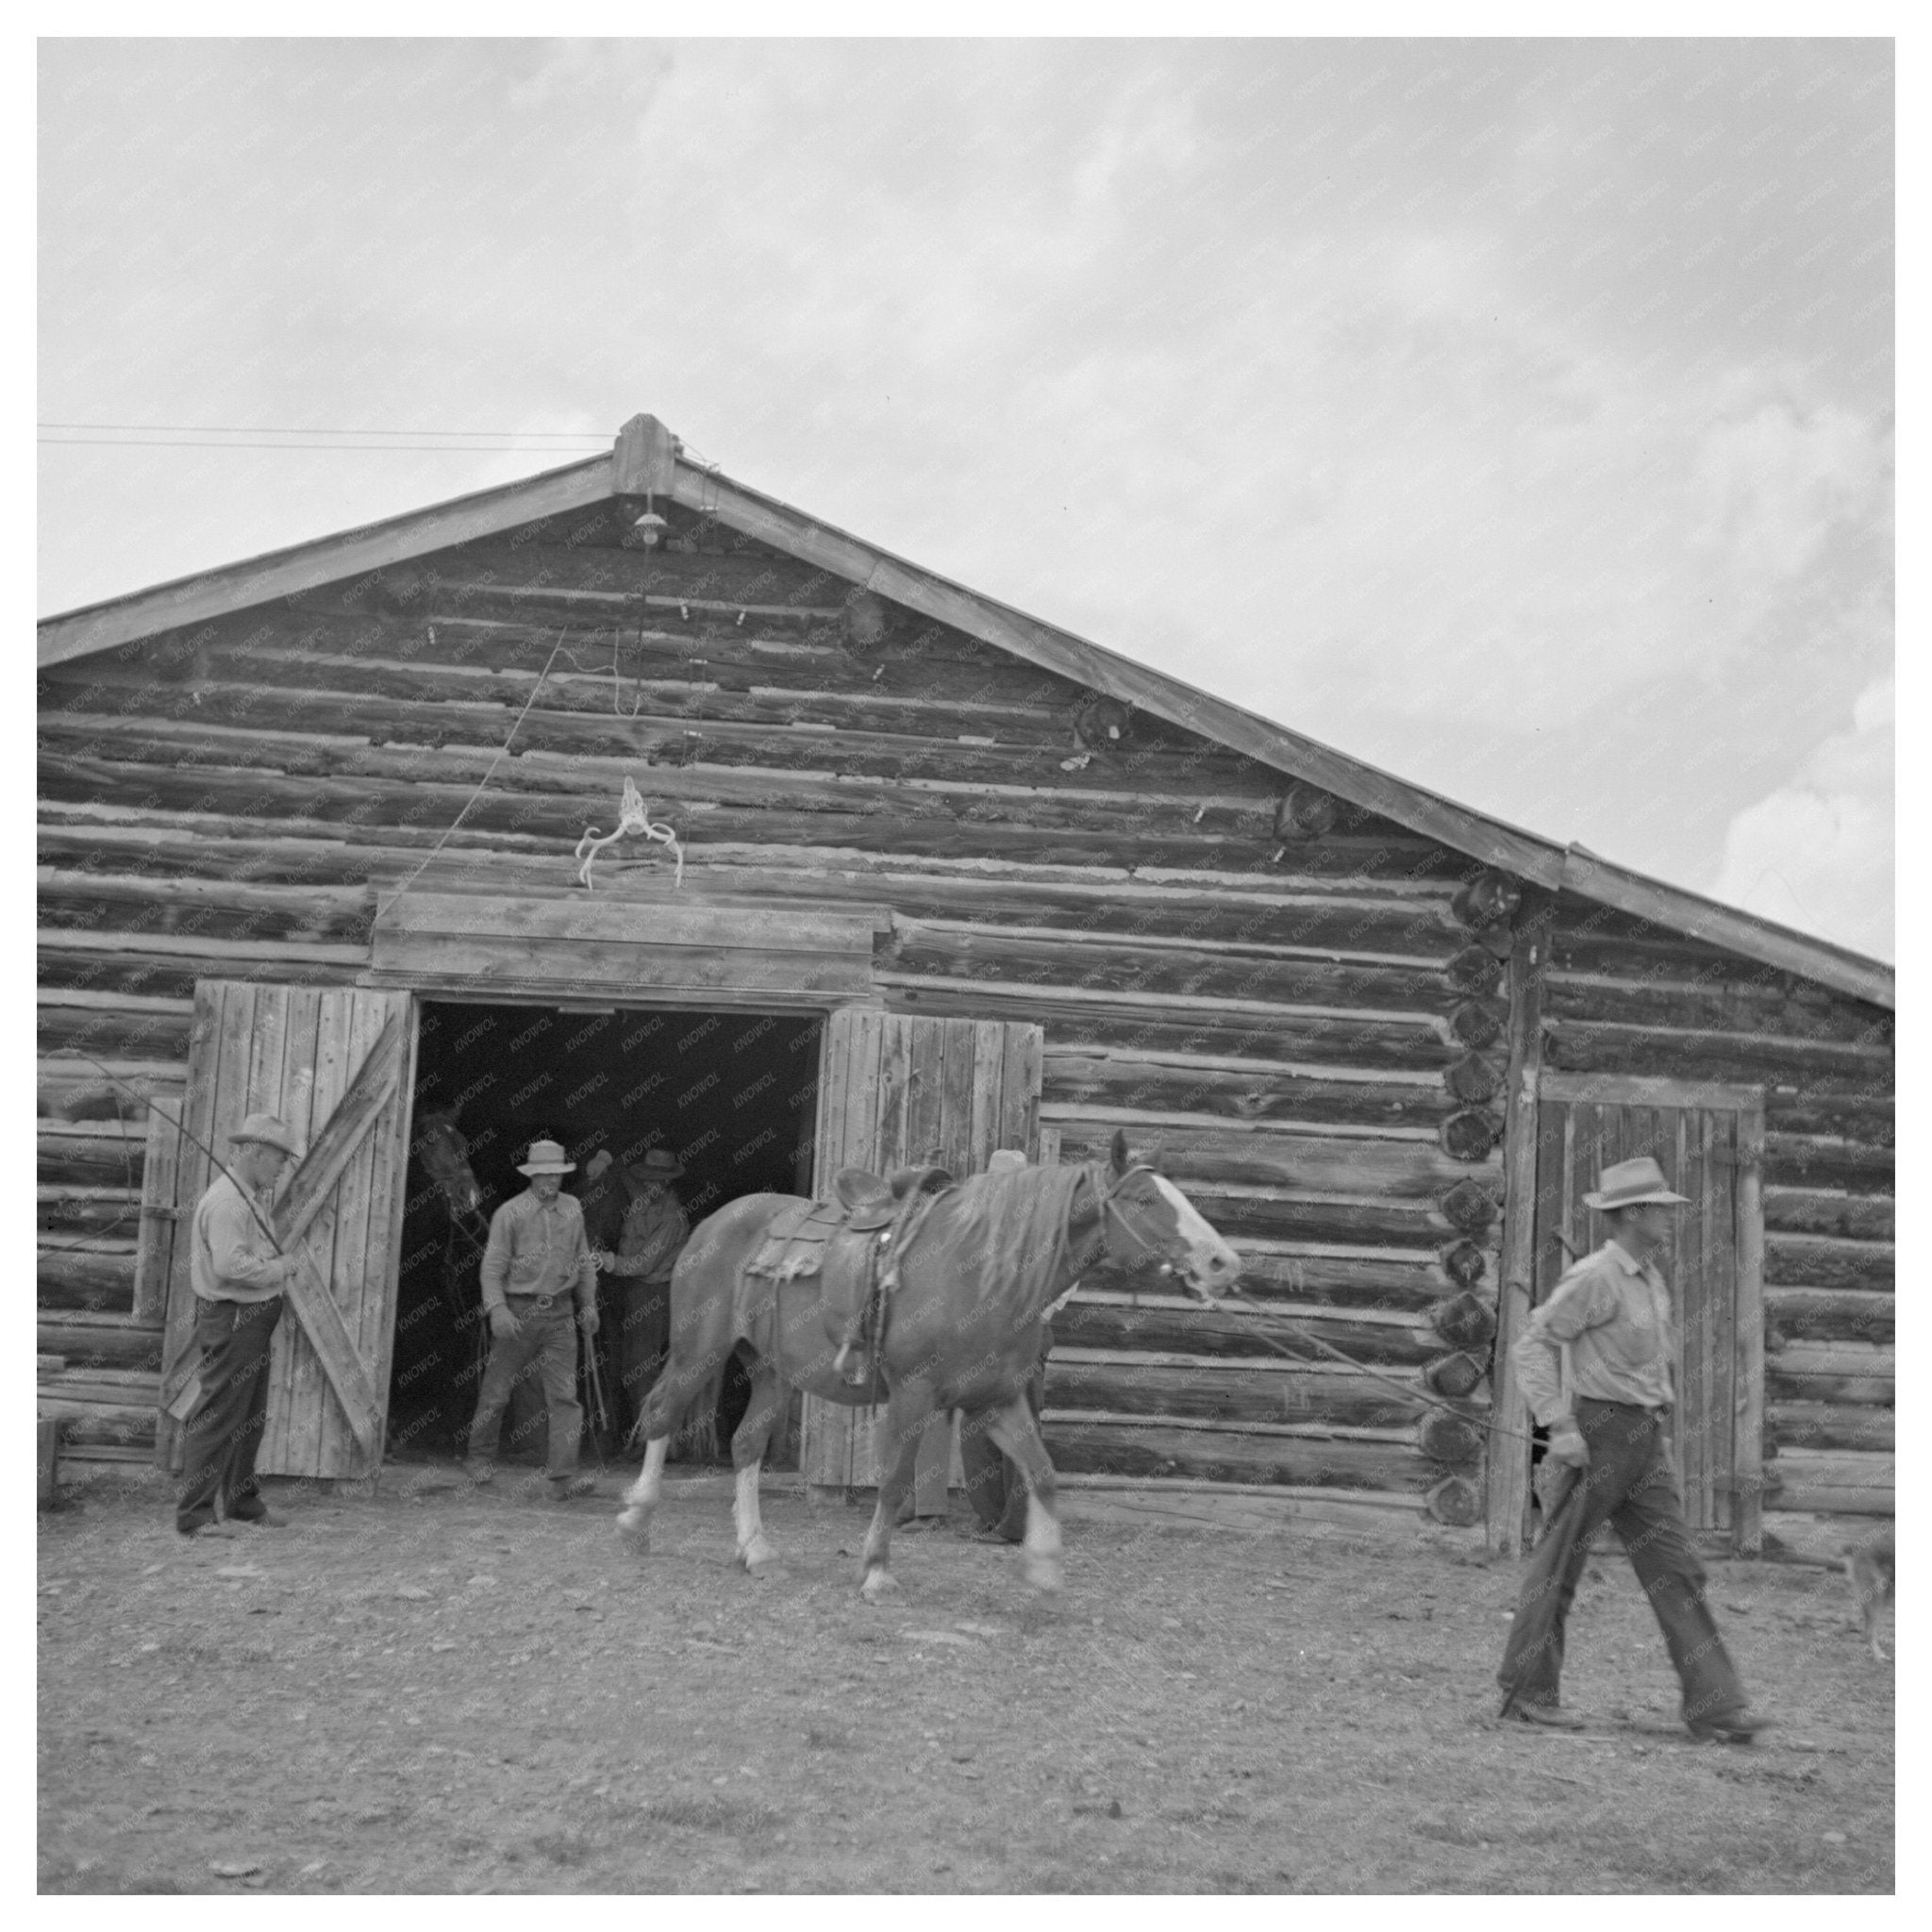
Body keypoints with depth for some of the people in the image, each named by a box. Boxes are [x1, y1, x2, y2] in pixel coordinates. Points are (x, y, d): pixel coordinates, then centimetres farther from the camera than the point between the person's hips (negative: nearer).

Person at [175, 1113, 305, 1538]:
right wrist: (281, 1266, -16)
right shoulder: (225, 1200, -18)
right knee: (217, 1419, -7)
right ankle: (194, 1514, -2)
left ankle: (242, 1503, 31)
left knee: (250, 1419, 19)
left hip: (253, 1320, 11)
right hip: (230, 1320, -11)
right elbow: (230, 1265, -27)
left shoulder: (250, 1196, 15)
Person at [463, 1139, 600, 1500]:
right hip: (519, 1311, -3)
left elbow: (583, 1261, 18)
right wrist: (497, 1309, -20)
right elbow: (493, 1266, -8)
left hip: (560, 1313, 3)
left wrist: (588, 1304, 19)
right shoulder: (510, 1213, -5)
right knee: (497, 1390, 7)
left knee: (565, 1394, -7)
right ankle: (480, 1458, 28)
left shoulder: (572, 1209, 8)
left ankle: (564, 1476, -10)